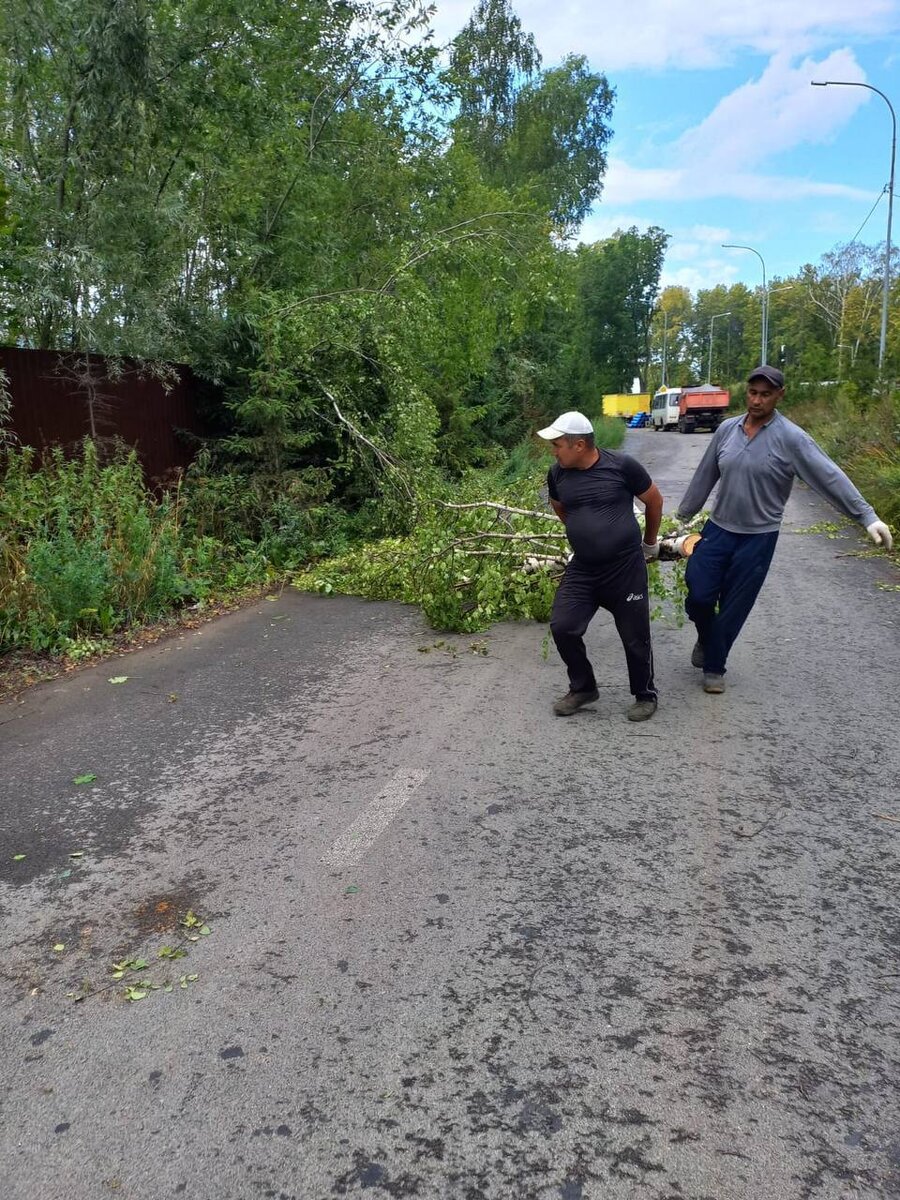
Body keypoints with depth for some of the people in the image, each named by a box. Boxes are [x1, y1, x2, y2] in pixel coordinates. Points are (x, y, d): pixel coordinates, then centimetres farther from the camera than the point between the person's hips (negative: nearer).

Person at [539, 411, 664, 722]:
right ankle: (582, 688, 20)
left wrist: (650, 543, 13)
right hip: (582, 570, 4)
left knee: (635, 637, 6)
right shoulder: (557, 474, -3)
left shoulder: (621, 466, -14)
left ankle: (645, 696, 28)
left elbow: (654, 500, 2)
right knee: (562, 627, -3)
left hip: (626, 569, -4)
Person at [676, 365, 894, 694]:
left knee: (734, 608, 5)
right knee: (698, 595, 1)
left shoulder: (791, 438, -14)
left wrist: (867, 516, -26)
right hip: (718, 529, 3)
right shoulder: (726, 429, -1)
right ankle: (706, 639, 34)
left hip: (758, 538, -3)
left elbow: (830, 476, -19)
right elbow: (704, 477, 8)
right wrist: (682, 516, 14)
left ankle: (713, 666, 24)